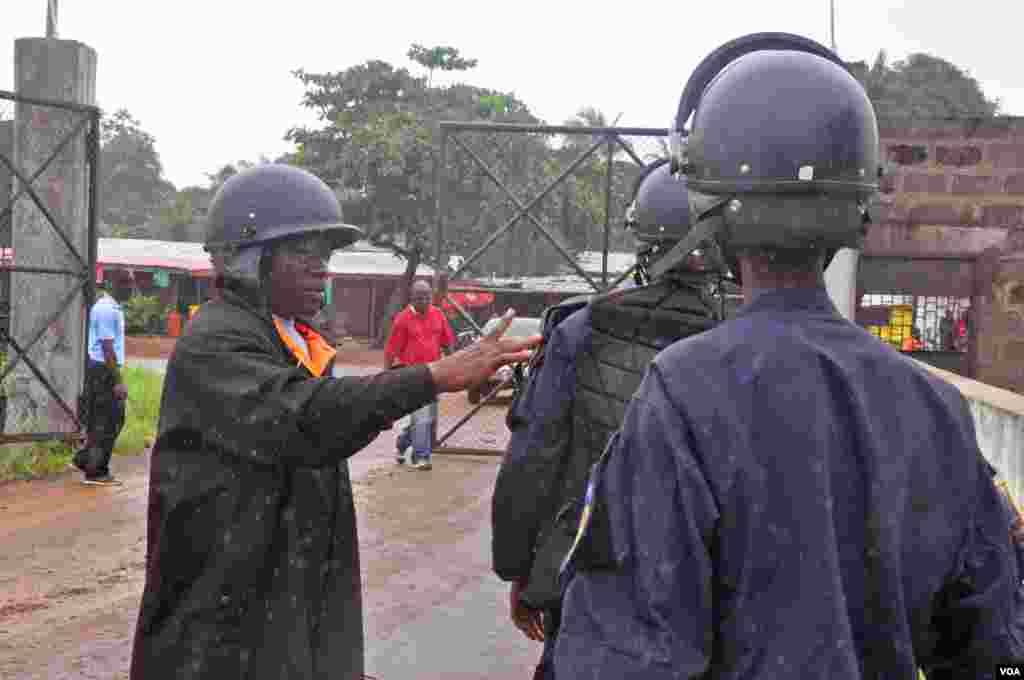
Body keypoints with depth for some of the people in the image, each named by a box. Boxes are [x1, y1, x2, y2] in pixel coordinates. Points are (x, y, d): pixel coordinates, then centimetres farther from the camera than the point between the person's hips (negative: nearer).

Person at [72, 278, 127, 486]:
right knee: (106, 423, -2)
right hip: (104, 370, -10)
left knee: (114, 419, 16)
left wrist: (117, 378, 23)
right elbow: (107, 348, -20)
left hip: (103, 369, 10)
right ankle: (96, 472, 5)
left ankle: (83, 460, 22)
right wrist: (118, 381, -20)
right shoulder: (107, 309, -17)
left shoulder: (108, 306, 14)